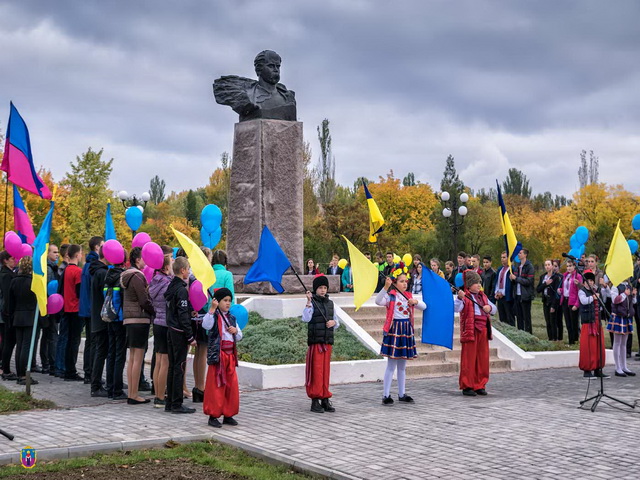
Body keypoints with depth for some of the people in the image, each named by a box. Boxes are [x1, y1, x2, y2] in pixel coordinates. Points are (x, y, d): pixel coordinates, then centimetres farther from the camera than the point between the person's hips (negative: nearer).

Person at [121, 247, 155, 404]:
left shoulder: (127, 275, 15)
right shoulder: (137, 276, -13)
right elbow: (144, 301, -15)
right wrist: (156, 313, -4)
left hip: (129, 319, 10)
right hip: (140, 319, -10)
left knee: (132, 359, 13)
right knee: (138, 359, -5)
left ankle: (131, 394, 17)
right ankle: (134, 395, -2)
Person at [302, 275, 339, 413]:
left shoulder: (330, 303, 14)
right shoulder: (312, 302, -3)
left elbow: (336, 323, 20)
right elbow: (306, 319, -20)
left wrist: (333, 322, -3)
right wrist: (309, 302, -27)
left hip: (328, 342, 5)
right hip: (315, 341, -5)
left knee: (325, 371, 8)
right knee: (316, 371, -6)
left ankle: (325, 400, 14)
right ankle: (315, 401, -2)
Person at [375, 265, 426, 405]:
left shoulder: (408, 296, 12)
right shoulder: (390, 295, -7)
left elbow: (424, 306, 12)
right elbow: (378, 301, -28)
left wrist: (416, 302, -8)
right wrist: (385, 287, -40)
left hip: (406, 330, 6)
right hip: (394, 329, -6)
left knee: (402, 365, 13)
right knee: (391, 365, -5)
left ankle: (402, 394, 21)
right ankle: (386, 395, 1)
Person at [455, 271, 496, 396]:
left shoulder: (483, 296, 18)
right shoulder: (465, 296, -4)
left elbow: (494, 309, 22)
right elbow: (457, 308, -19)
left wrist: (490, 308, 0)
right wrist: (460, 298, -36)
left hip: (483, 330, 7)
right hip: (470, 330, -7)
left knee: (482, 358, 9)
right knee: (469, 358, -3)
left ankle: (480, 385, 18)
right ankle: (467, 386, 4)